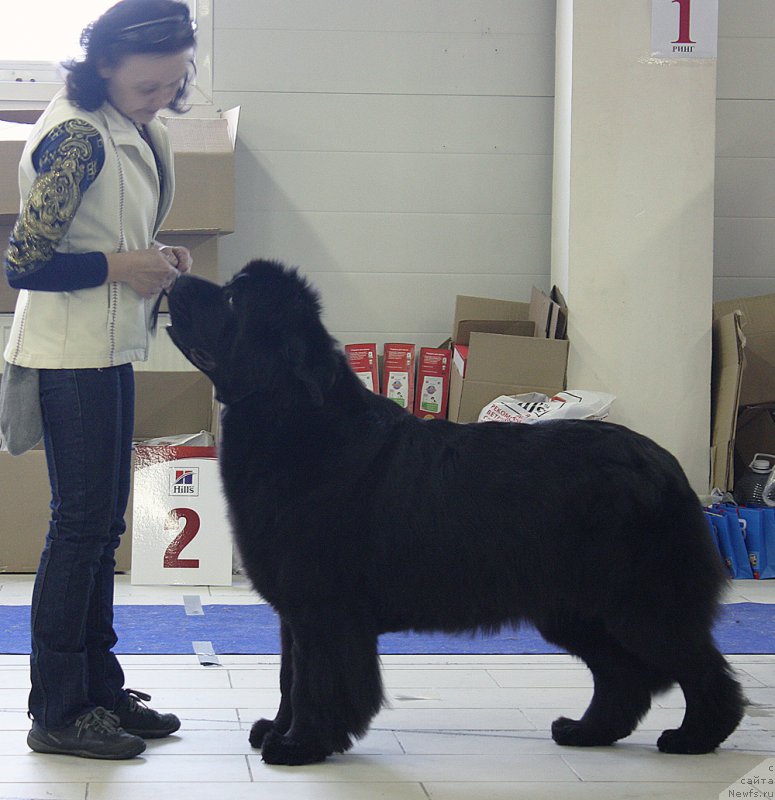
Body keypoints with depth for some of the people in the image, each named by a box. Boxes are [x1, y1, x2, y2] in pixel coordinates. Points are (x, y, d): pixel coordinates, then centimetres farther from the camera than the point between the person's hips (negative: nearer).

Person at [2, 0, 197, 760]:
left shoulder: (131, 130, 10)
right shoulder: (78, 136, -19)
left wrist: (154, 259, 4)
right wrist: (118, 266, -19)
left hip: (108, 351, 10)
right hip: (69, 354, -9)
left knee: (103, 524, 14)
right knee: (80, 525, -5)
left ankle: (99, 687, 23)